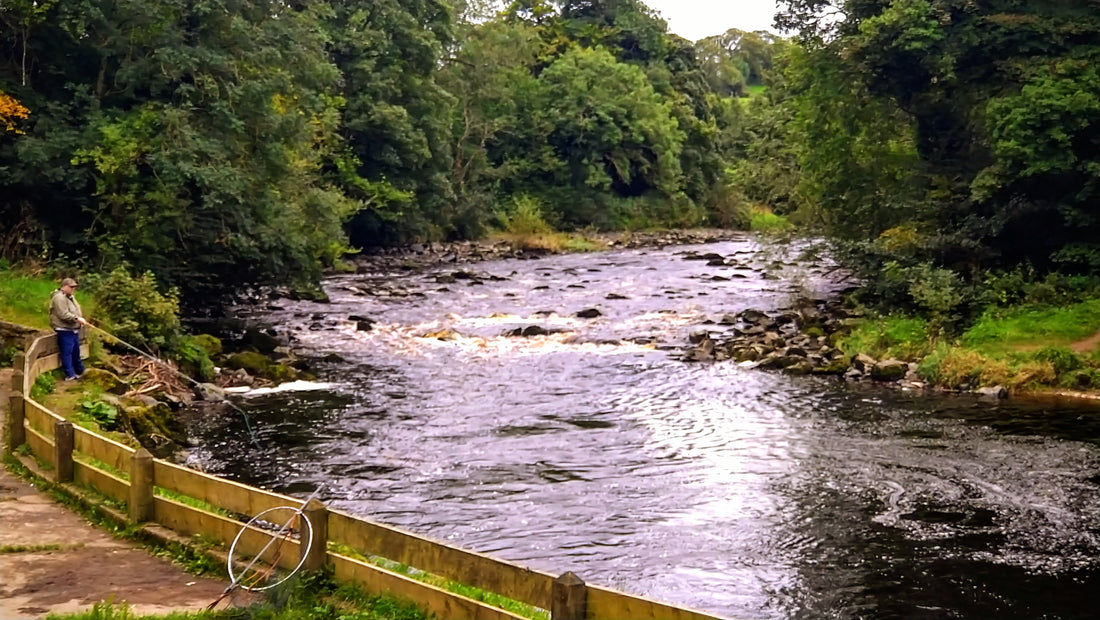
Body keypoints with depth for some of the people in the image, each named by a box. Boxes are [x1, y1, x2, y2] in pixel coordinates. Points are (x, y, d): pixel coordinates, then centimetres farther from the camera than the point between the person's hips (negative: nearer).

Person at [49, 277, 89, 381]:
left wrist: (81, 318, 7)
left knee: (76, 351, 20)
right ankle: (70, 374, -3)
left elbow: (75, 310, 24)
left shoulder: (70, 297, 16)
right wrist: (77, 319, -25)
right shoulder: (59, 298, -17)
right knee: (67, 352, -6)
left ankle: (80, 370, 32)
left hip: (73, 329, 10)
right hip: (64, 330, -10)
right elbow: (63, 315, -25)